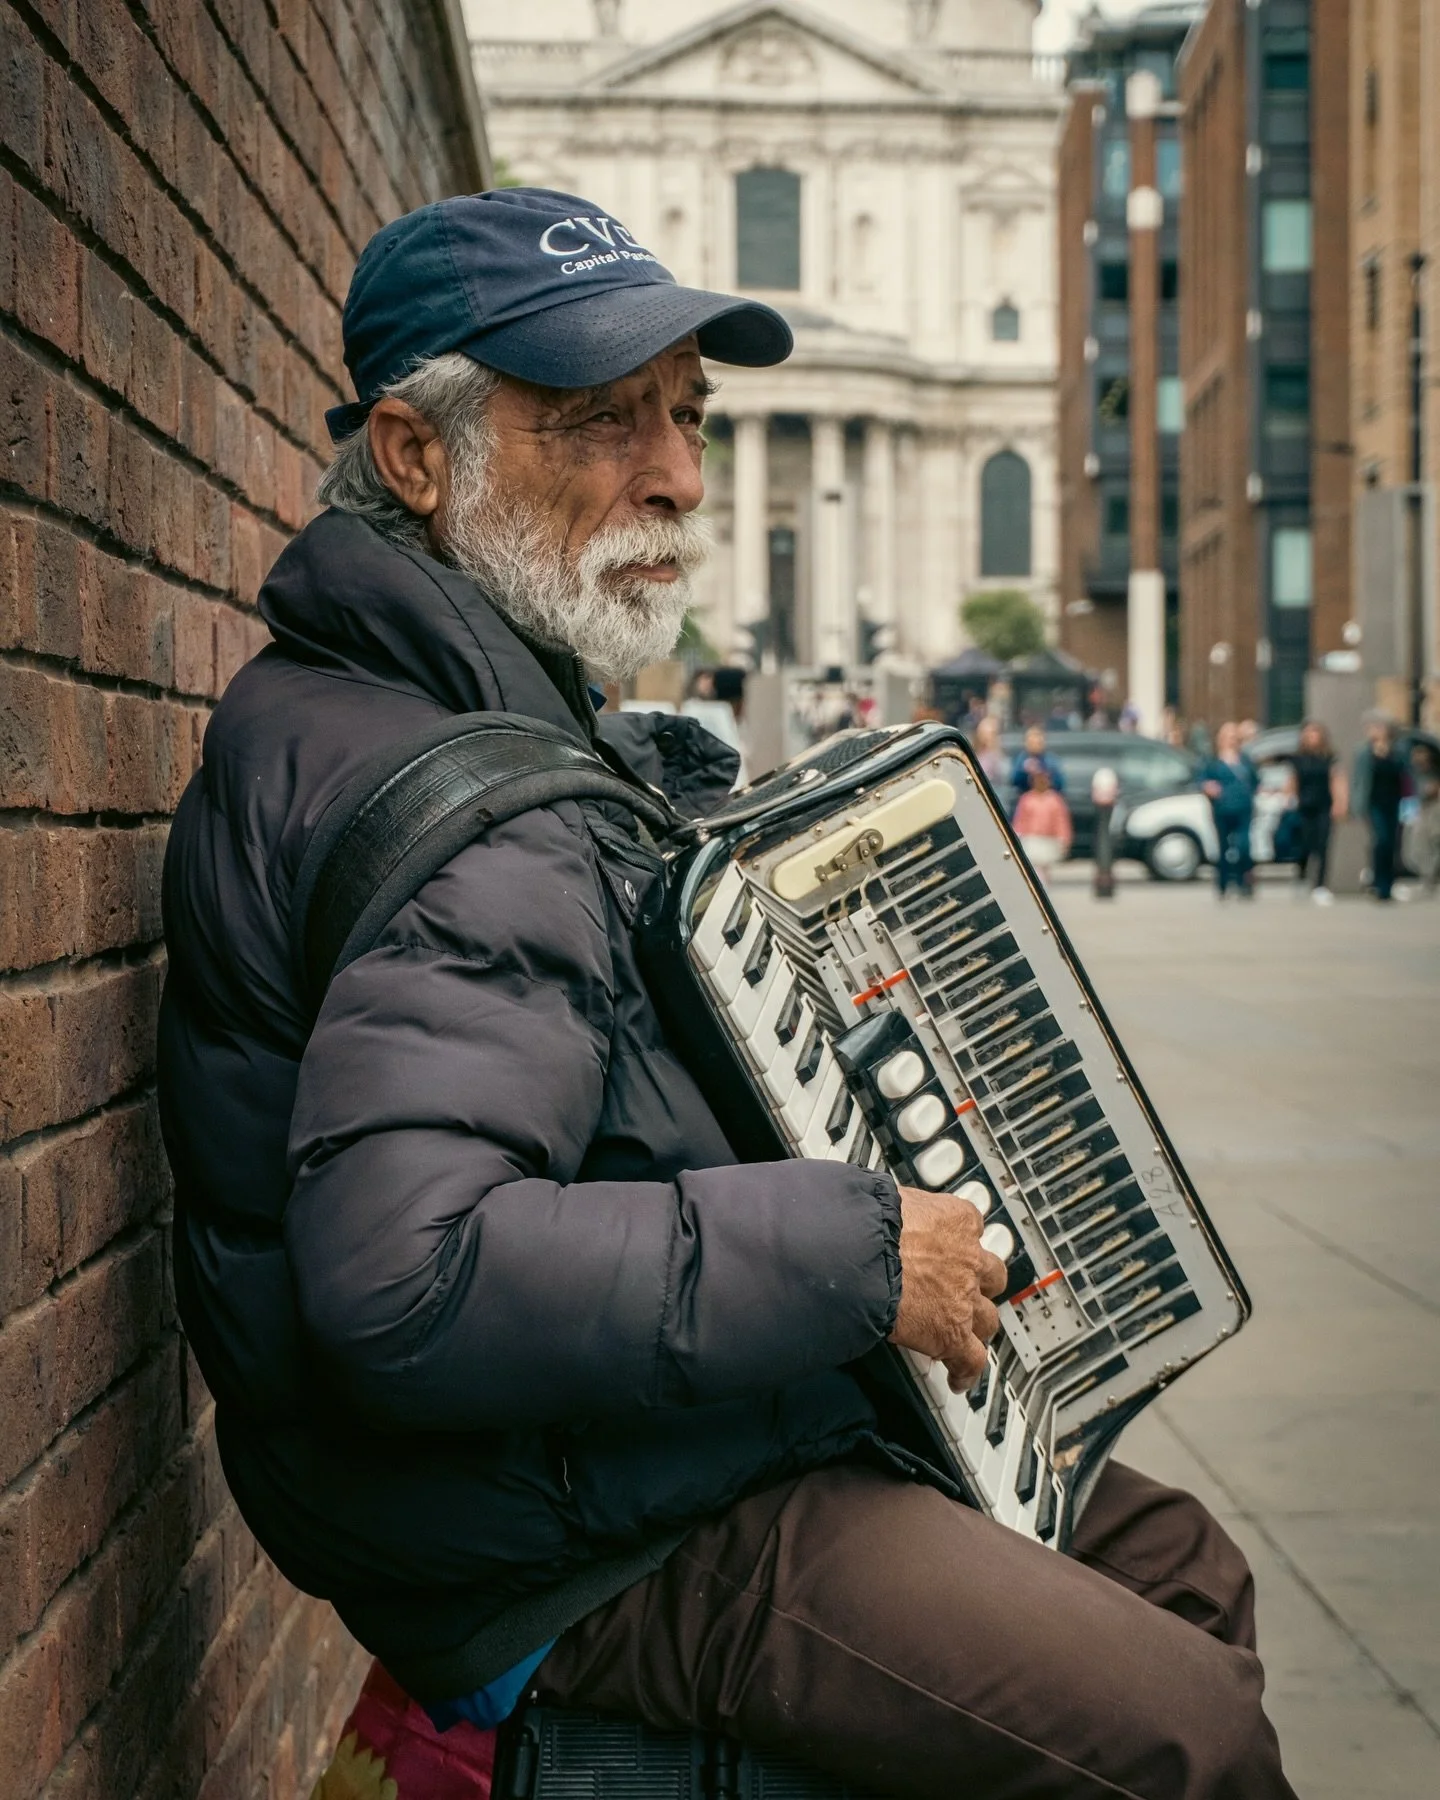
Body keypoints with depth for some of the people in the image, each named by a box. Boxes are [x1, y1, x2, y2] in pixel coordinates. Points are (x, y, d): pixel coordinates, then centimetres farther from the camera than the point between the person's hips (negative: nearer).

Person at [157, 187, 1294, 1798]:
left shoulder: (540, 737, 13)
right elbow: (410, 1279, -36)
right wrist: (855, 1255, -28)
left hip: (709, 1436, 11)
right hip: (579, 1557, -11)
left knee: (1184, 1565, 17)